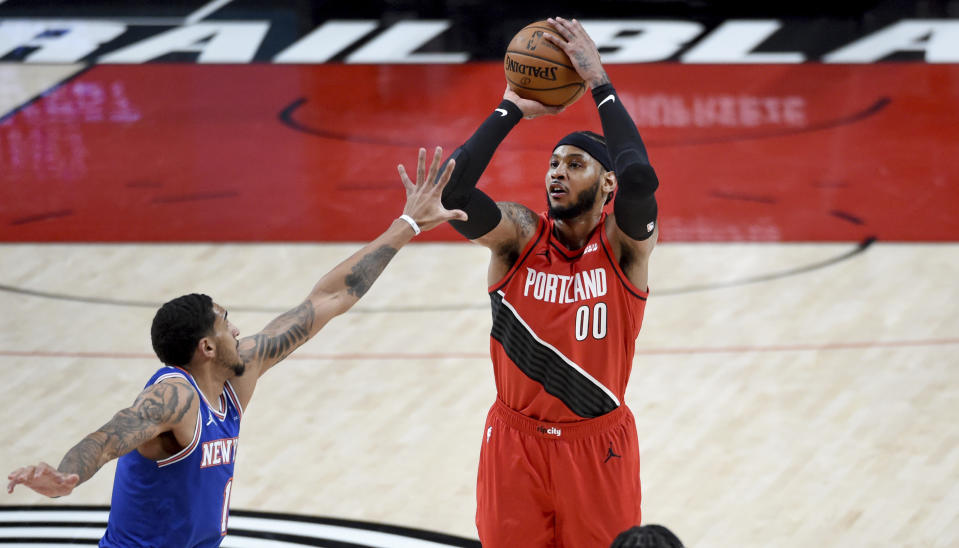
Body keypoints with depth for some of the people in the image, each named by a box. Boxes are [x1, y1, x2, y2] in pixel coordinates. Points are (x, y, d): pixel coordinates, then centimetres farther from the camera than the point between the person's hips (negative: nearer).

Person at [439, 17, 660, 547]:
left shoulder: (624, 242, -8)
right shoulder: (519, 235, -4)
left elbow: (639, 178, -30)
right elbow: (451, 189, -22)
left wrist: (599, 81, -25)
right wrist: (512, 108, -16)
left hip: (598, 444, -1)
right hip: (516, 442, 2)